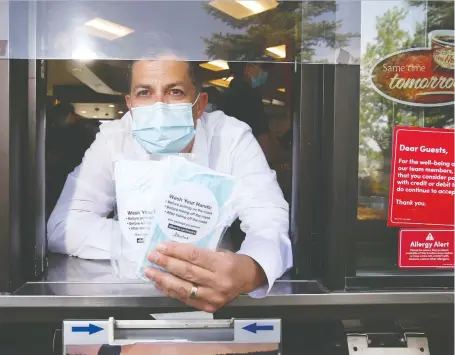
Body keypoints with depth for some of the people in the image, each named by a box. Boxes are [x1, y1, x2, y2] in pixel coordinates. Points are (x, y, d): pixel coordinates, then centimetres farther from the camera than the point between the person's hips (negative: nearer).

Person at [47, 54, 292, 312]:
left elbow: (273, 224, -30)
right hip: (130, 286, 0)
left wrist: (250, 273, -54)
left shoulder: (233, 137, -20)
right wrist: (155, 244, -32)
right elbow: (62, 227, -21)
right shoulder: (113, 140, -16)